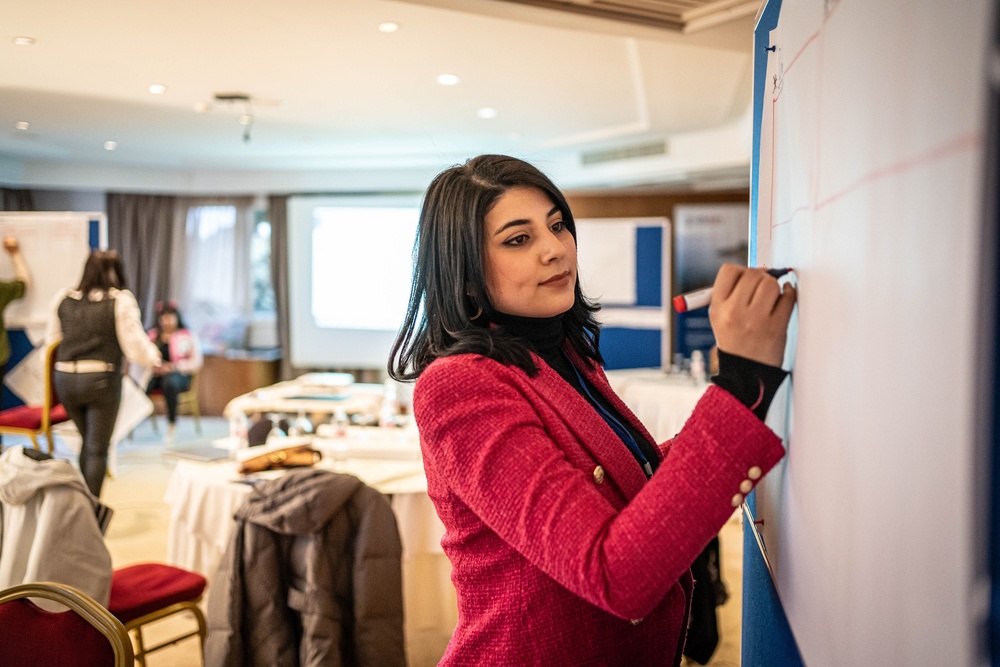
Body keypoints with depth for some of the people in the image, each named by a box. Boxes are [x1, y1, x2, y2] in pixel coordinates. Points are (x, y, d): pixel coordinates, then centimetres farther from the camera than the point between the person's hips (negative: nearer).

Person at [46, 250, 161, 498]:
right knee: (97, 449, 6)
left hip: (65, 379, 5)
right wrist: (154, 357, 11)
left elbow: (52, 338, 16)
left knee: (88, 441, 23)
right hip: (101, 381, -5)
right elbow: (135, 344, -8)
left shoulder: (63, 298, 6)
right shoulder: (121, 300, -7)